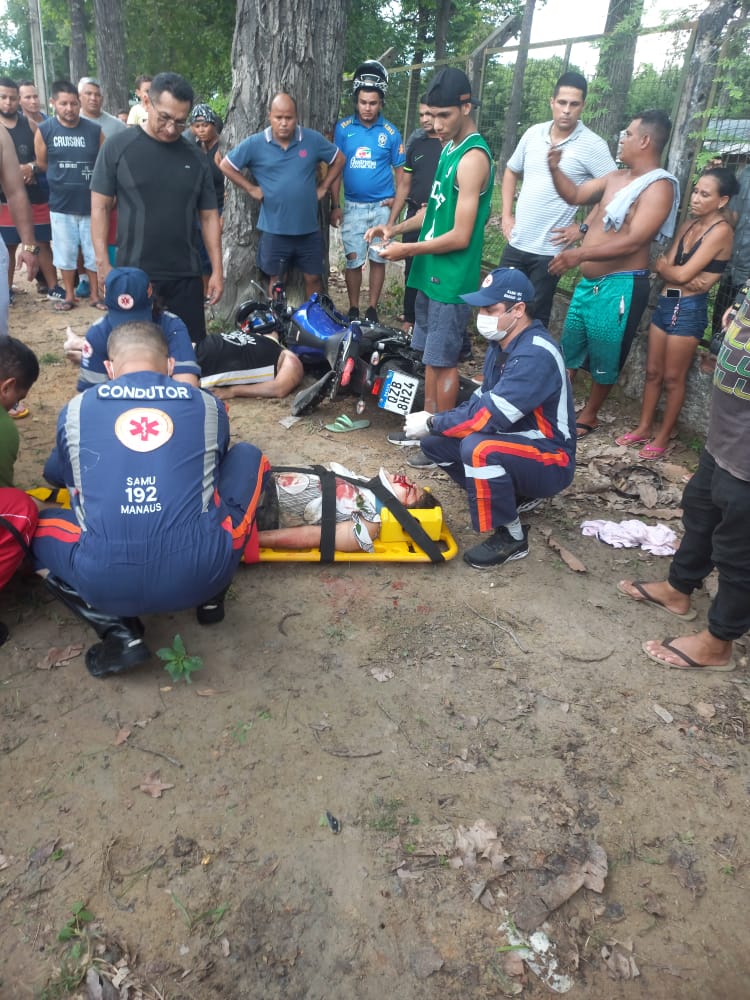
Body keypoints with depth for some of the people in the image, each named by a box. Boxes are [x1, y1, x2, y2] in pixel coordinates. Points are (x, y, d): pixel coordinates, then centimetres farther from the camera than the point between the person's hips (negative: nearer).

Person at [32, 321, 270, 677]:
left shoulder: (76, 409, 13)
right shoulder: (208, 405, 13)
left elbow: (56, 476, 34)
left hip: (106, 583, 0)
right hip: (200, 573, 1)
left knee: (35, 527, 31)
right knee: (248, 457, 24)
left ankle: (118, 631, 10)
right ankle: (212, 596, 25)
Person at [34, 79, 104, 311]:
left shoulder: (94, 130, -1)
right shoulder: (44, 130, -3)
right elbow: (42, 164, 6)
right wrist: (62, 181, 10)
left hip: (91, 203, 0)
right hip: (61, 205, 0)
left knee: (94, 253, 7)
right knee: (65, 253, 8)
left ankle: (95, 295, 20)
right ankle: (69, 295, 21)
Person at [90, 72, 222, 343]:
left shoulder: (195, 156, 7)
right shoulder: (117, 147, -1)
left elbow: (208, 215, 9)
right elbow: (100, 207, 0)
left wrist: (217, 270, 3)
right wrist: (103, 264, -9)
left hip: (186, 276, 2)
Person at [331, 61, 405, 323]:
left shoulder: (390, 132, -1)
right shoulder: (343, 128, -2)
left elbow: (399, 169, 4)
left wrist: (397, 201, -10)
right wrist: (335, 205, -3)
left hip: (382, 206, 0)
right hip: (352, 206, 0)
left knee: (377, 259, 7)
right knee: (353, 260, 2)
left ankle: (372, 309, 17)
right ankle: (353, 309, 14)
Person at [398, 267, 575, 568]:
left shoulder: (536, 355, -27)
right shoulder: (501, 342, 1)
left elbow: (492, 416, -32)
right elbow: (483, 400, 9)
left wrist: (432, 423, -19)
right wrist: (436, 424, -8)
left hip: (549, 459, -9)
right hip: (515, 440, 9)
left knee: (478, 448, -36)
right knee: (434, 440, 2)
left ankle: (511, 536, -14)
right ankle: (515, 494, 12)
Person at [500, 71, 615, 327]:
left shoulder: (592, 146, -10)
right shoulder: (533, 133, 4)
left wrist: (583, 228, -12)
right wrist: (506, 215, 8)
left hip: (549, 250, -4)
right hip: (516, 242, 5)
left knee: (535, 317, 6)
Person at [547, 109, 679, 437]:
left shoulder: (659, 187, -14)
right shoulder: (616, 177, 12)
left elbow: (634, 241, -24)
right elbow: (574, 195, 22)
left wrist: (580, 254, -31)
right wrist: (554, 168, 4)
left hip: (619, 286, -8)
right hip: (588, 281, 8)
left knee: (604, 355, 5)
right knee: (569, 346, 15)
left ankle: (589, 416, 21)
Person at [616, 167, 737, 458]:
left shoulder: (721, 231, -12)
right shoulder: (688, 225, 11)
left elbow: (682, 273, -17)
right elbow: (663, 266, 2)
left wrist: (665, 267, 1)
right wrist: (686, 278, -16)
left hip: (689, 309, -7)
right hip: (665, 302, 7)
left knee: (673, 378, 2)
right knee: (653, 371, 12)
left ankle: (662, 437, 14)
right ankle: (643, 428, 23)